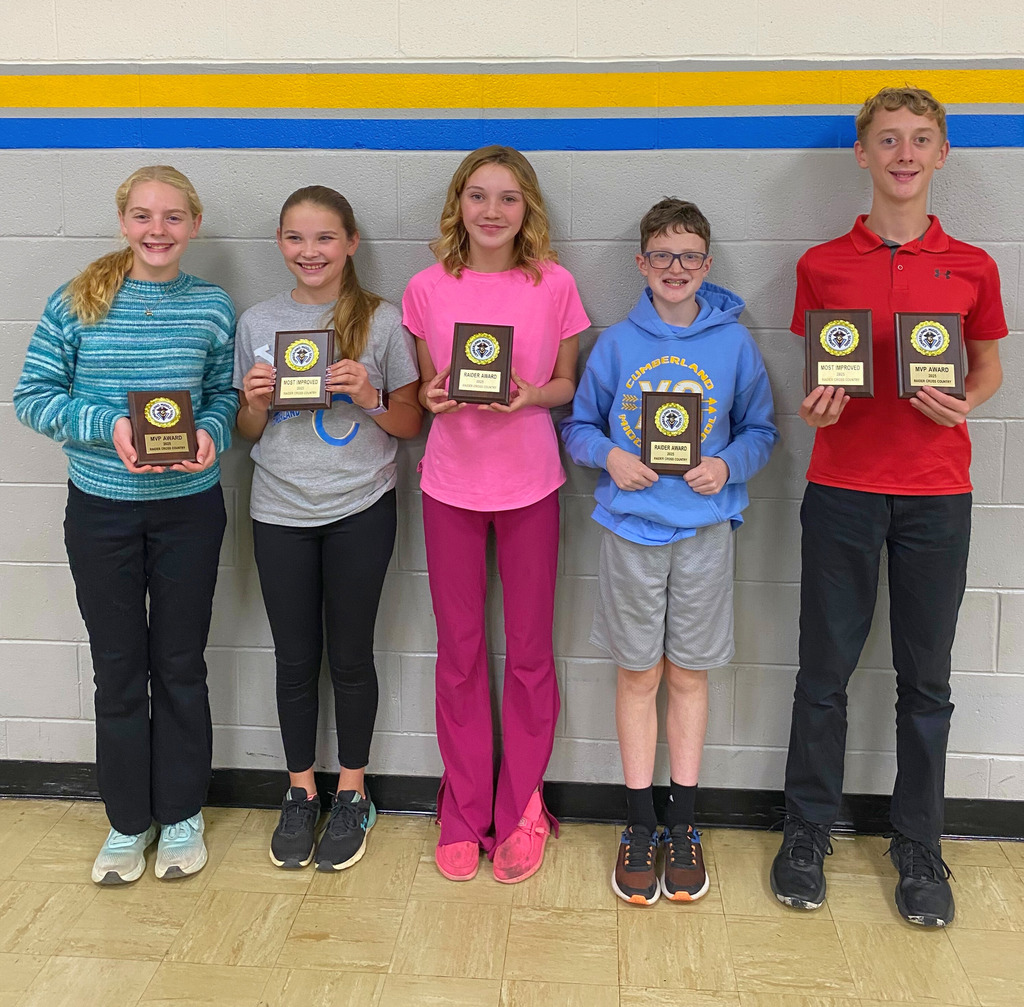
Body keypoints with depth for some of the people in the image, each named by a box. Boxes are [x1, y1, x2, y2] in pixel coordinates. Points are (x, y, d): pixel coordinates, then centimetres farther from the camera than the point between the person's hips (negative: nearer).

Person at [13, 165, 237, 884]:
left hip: (188, 508, 0)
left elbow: (225, 395, 6)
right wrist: (108, 427, -18)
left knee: (180, 663, 11)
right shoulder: (77, 304, -4)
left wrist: (210, 434, -15)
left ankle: (182, 813, 29)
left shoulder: (213, 307, 0)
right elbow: (32, 396, -3)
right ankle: (127, 821, 28)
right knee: (119, 668, 10)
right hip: (100, 508, 0)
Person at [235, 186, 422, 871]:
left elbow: (411, 423, 1)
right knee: (295, 658, 10)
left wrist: (370, 398, -17)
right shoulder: (259, 322, 4)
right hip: (280, 513, 2)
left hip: (360, 511, -2)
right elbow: (249, 432, 10)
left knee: (350, 655, 7)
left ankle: (352, 795, 26)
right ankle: (301, 794, 28)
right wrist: (256, 402, -11)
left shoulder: (383, 322, -3)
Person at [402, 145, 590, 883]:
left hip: (529, 482, -1)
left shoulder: (554, 284, -3)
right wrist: (434, 397, -14)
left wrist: (532, 395, -16)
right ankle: (464, 814, 25)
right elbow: (425, 388, 9)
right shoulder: (428, 288, 0)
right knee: (459, 652, 9)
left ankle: (520, 811, 25)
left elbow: (568, 384, 5)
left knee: (529, 652, 7)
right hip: (450, 482, 1)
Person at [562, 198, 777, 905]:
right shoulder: (616, 344, 2)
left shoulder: (735, 343, 1)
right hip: (632, 527, 0)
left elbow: (761, 430, 8)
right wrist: (608, 455, -11)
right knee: (639, 675, 8)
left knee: (688, 674, 9)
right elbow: (579, 425, 9)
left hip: (705, 528, 0)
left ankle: (683, 826, 23)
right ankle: (640, 826, 21)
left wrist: (728, 465, -12)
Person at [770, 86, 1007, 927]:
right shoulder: (822, 265, 2)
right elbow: (814, 376, 9)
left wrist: (963, 403, -8)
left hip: (936, 494, 1)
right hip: (842, 487, 0)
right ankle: (807, 833, 24)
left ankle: (919, 849, 25)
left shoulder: (970, 267, 3)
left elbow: (989, 367, 13)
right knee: (826, 668, 7)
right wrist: (816, 407, -13)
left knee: (926, 678, 9)